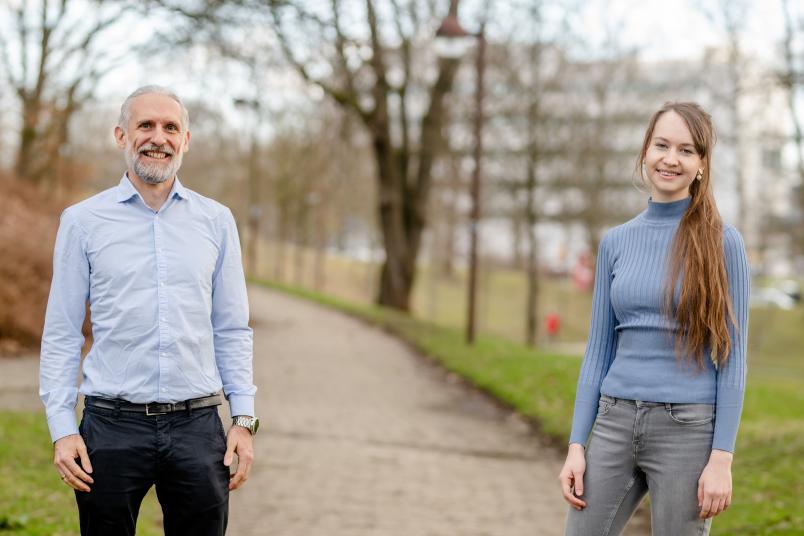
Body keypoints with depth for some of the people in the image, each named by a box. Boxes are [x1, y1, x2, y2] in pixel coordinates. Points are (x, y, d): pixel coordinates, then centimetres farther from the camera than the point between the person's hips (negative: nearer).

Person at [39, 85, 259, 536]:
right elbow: (61, 335, 3)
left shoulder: (216, 221, 8)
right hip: (113, 426, -1)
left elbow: (232, 330, 10)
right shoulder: (83, 221, 3)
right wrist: (62, 429, -4)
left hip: (197, 426, 1)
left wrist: (244, 419, 3)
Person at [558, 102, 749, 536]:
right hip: (616, 424, 4)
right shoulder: (615, 242, 9)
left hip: (688, 431, -4)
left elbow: (731, 354, -5)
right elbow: (600, 347, 9)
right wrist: (576, 445, 3)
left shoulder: (721, 242, -3)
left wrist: (722, 457, -12)